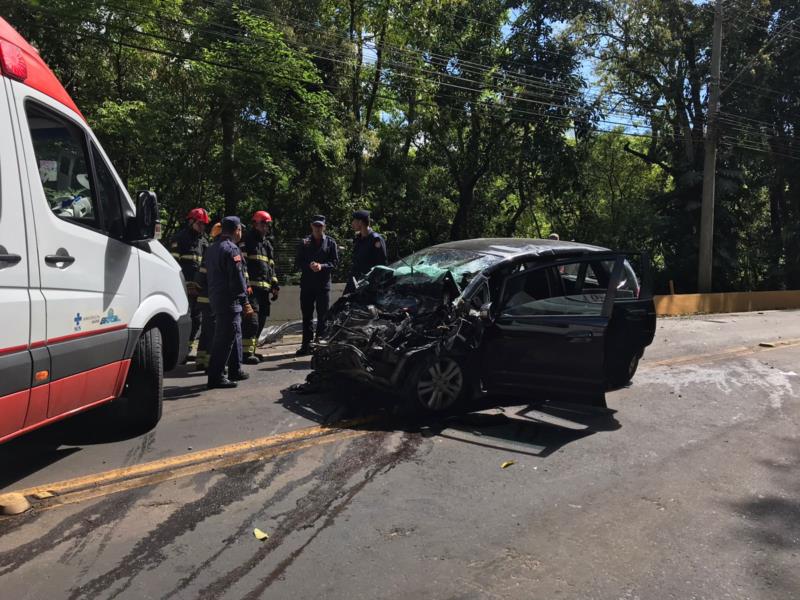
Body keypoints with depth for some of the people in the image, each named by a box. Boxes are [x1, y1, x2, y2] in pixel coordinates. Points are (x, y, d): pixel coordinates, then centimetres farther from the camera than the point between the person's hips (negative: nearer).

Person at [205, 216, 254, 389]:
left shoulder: (213, 248, 15)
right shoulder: (231, 249, -15)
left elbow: (210, 274, 21)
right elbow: (237, 278, -19)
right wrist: (245, 302, -17)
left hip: (216, 297, 10)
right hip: (229, 300, -10)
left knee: (234, 334, 19)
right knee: (225, 337, -7)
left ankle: (235, 370, 27)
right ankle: (216, 377, -4)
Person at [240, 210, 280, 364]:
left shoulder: (268, 245, 24)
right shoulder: (246, 241, -1)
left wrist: (275, 285, 19)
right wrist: (245, 284, -19)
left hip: (265, 288, 8)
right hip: (251, 287, -8)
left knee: (260, 321, 9)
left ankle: (253, 350, 18)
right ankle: (247, 352, -12)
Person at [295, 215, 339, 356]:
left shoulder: (330, 242, 7)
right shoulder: (304, 243, 11)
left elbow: (335, 263, 1)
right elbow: (298, 263, 6)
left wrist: (322, 266, -16)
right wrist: (309, 265, -13)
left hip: (323, 284, -1)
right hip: (307, 284, 2)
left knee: (323, 317, 1)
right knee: (307, 316, 6)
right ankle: (306, 345, 13)